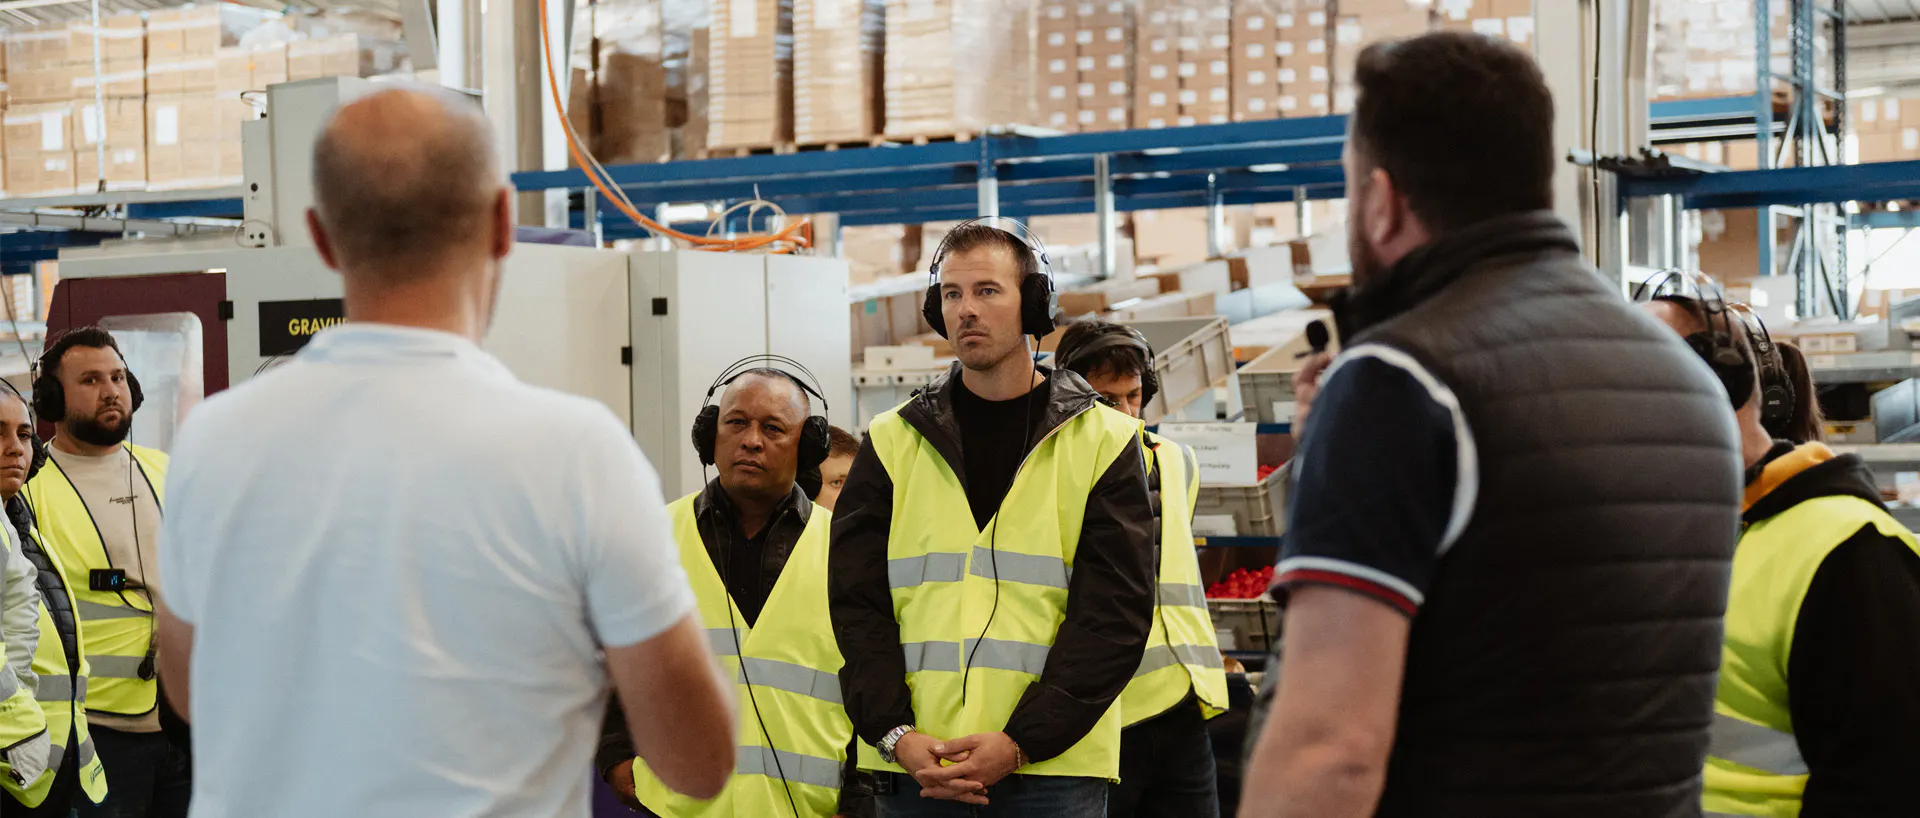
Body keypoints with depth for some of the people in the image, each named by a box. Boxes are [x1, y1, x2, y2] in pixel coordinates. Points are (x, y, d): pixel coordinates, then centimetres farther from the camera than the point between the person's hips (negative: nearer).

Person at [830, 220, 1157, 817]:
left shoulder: (1104, 441, 6)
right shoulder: (891, 443, 12)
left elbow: (1115, 611, -3)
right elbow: (857, 604, 6)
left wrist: (1021, 741, -13)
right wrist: (895, 732, -9)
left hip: (1053, 769, -2)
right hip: (912, 767, 2)